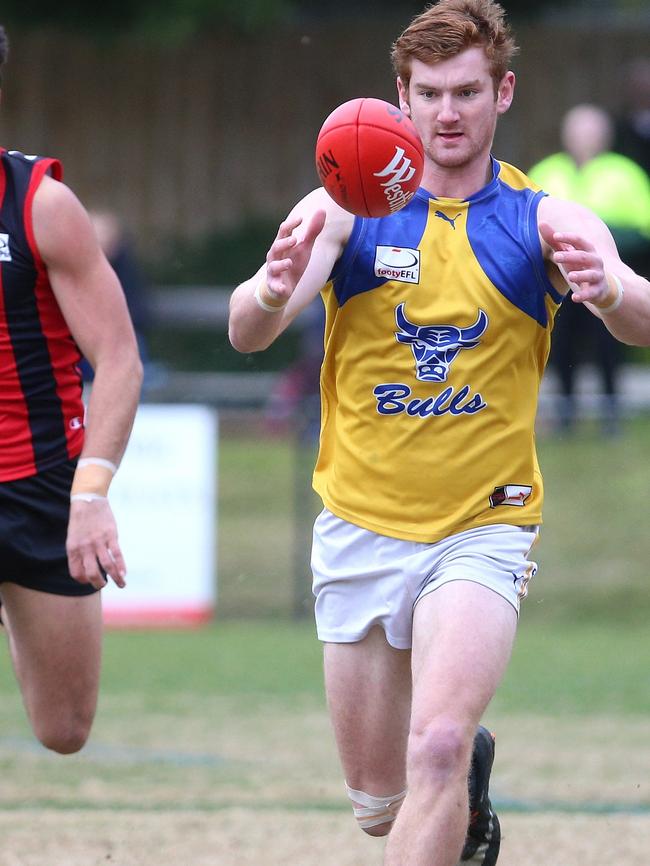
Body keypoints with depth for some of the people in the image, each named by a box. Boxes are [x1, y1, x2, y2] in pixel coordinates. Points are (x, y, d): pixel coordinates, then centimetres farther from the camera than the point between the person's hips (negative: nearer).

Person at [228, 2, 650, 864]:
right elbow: (248, 332, -18)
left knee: (436, 746, -24)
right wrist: (271, 292, -42)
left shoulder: (544, 219, -5)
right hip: (361, 527, 2)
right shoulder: (346, 208, -4)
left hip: (483, 527, -2)